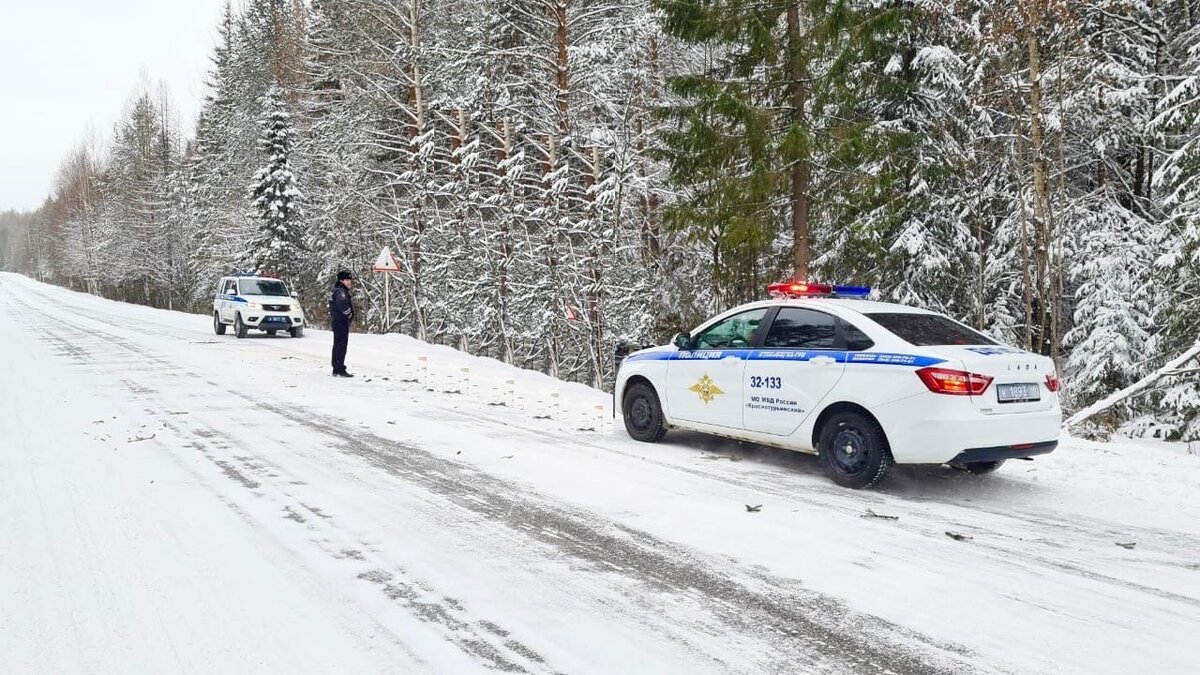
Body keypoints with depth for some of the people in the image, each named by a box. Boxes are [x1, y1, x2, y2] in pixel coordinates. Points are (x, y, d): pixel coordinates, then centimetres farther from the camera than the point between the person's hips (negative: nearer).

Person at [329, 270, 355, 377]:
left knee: (337, 346, 14)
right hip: (341, 321, -11)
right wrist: (349, 314, -18)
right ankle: (340, 370, -8)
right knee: (341, 345, -8)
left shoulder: (340, 291, 17)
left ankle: (336, 370, 20)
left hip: (336, 321, 11)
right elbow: (342, 304, -33)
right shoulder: (340, 291, -15)